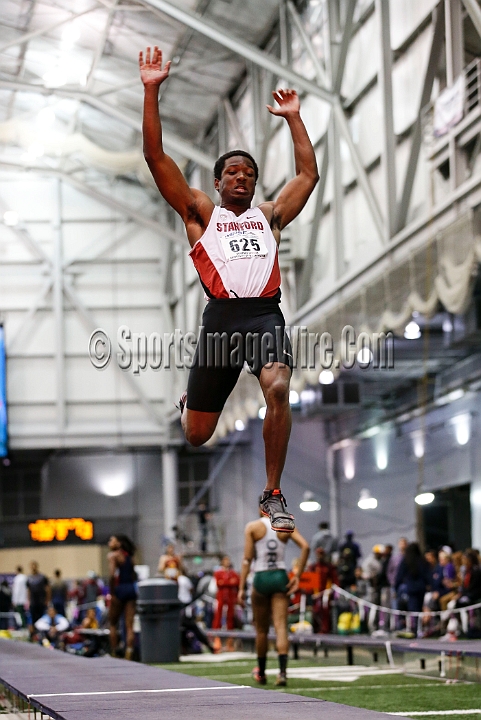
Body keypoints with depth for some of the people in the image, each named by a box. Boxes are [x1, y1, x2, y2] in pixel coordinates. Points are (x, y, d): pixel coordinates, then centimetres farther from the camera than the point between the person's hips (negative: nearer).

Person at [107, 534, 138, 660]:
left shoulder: (113, 555, -4)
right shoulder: (129, 556, 16)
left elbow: (112, 574, -16)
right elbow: (134, 575, 13)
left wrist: (112, 593, -15)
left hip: (120, 588, -5)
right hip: (131, 589, 5)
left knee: (113, 623, 9)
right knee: (129, 626, 1)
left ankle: (114, 653, 8)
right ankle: (128, 655, -5)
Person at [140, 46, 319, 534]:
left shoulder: (270, 216, 22)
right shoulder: (200, 214, 15)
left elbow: (308, 174, 27)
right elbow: (155, 156, 8)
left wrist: (292, 117, 28)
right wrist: (151, 91, 3)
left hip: (265, 316, 1)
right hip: (221, 318, -1)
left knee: (278, 390, -29)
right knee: (196, 435, 3)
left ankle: (273, 495, -16)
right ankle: (190, 401, 45)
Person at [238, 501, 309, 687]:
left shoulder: (253, 527, -2)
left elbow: (247, 559, -6)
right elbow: (305, 546, -9)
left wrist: (242, 588, -5)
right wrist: (297, 576, -4)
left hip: (261, 578, -1)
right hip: (280, 578, 1)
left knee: (261, 629, 13)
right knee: (281, 627, -4)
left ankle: (261, 673, 27)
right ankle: (282, 672, -19)